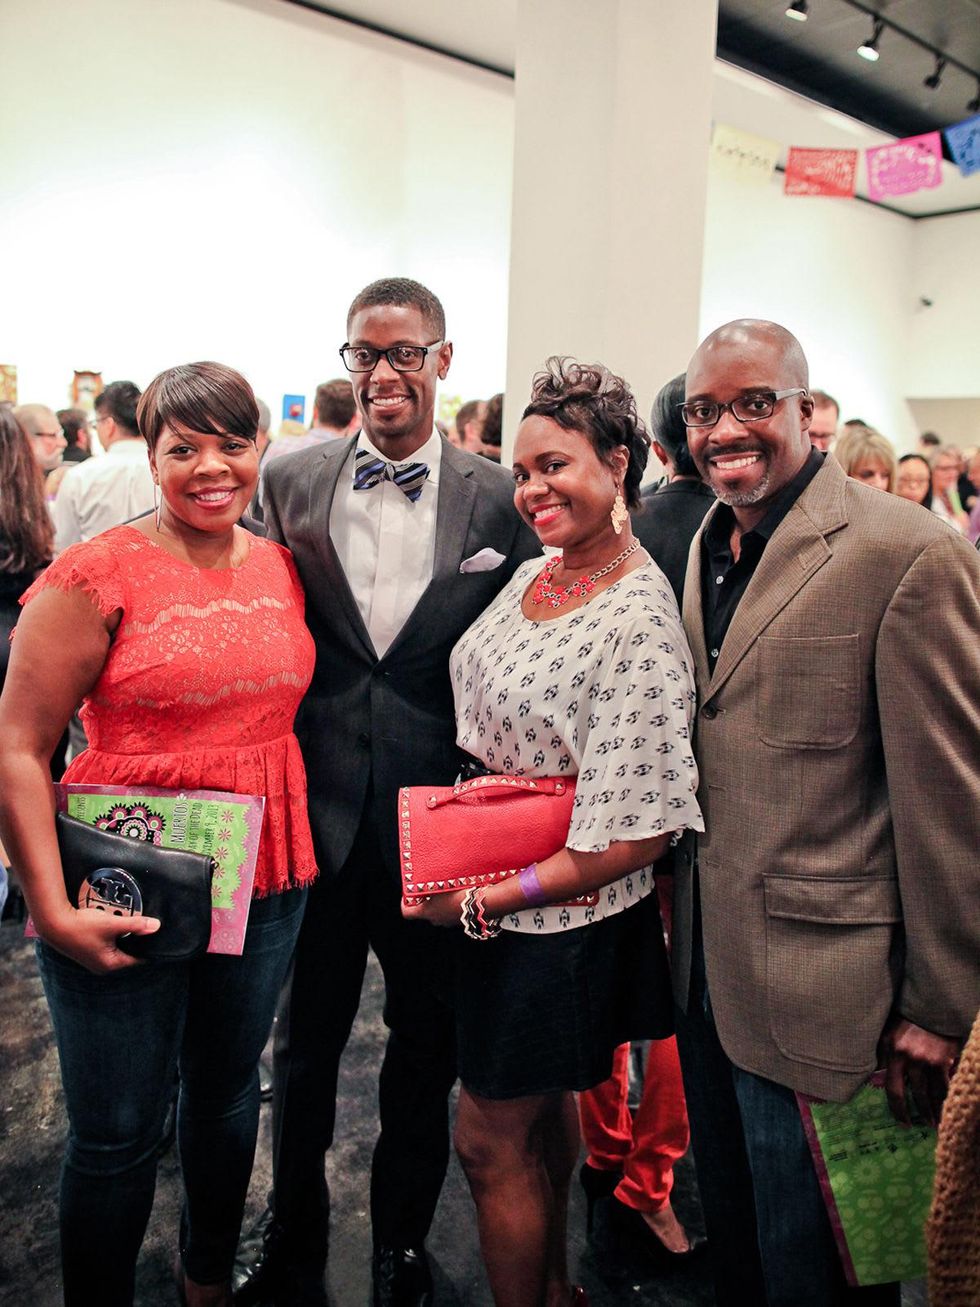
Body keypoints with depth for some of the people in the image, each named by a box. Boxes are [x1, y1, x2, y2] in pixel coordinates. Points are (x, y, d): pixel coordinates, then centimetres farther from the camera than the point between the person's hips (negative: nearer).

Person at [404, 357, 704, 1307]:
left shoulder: (639, 624, -25)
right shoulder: (532, 574, 1)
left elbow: (636, 836, -25)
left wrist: (480, 902, -19)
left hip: (558, 923, -8)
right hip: (485, 888, 8)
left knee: (490, 1143, 11)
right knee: (543, 1108, 26)